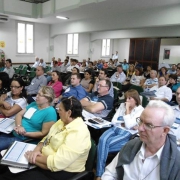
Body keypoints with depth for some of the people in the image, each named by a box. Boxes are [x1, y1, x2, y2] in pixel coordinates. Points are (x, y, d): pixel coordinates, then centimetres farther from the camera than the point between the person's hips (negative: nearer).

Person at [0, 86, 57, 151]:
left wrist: (25, 133, -20)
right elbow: (19, 114, 8)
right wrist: (19, 126, -12)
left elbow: (43, 133, -15)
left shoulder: (50, 112, -15)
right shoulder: (33, 104, 11)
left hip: (23, 140, -8)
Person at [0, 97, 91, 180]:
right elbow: (47, 139, 9)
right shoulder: (63, 121, 3)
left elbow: (56, 163, -29)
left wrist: (34, 158, -17)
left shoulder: (78, 134, -27)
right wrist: (37, 150, -11)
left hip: (60, 173, -8)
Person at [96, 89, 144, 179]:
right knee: (102, 140, -29)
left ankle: (100, 173, -11)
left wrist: (127, 109, -8)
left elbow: (129, 125, -13)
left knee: (105, 144, -27)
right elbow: (114, 121, 9)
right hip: (116, 128, 5)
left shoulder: (140, 110, -1)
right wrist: (125, 123, -5)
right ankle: (99, 174, -26)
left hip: (127, 133, -5)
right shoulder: (122, 105, 16)